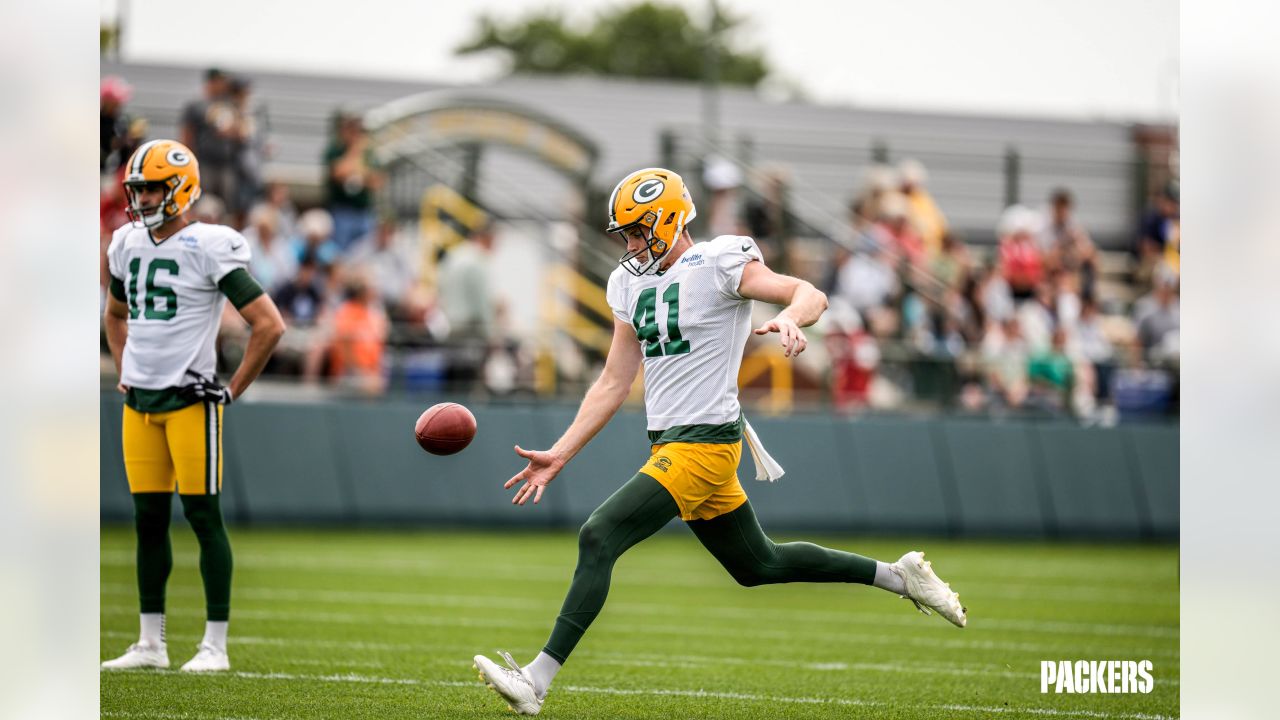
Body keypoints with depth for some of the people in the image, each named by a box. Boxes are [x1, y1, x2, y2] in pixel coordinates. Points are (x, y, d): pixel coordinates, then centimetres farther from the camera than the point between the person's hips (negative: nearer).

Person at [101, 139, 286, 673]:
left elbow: (269, 325, -13)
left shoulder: (210, 248, -12)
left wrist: (233, 390, -10)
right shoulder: (127, 244, 9)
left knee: (202, 514, -4)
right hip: (139, 402, 7)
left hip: (189, 401, -7)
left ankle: (216, 645, 0)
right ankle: (150, 644, 15)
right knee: (148, 519, 9)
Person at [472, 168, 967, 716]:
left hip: (704, 444, -9)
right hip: (668, 446, 9)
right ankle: (899, 576, 33)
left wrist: (789, 319, -42)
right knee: (757, 565, 19)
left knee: (598, 538, -19)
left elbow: (810, 294, -18)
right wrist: (559, 456, 9)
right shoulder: (631, 284, 13)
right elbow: (614, 383, 15)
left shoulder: (717, 264, -10)